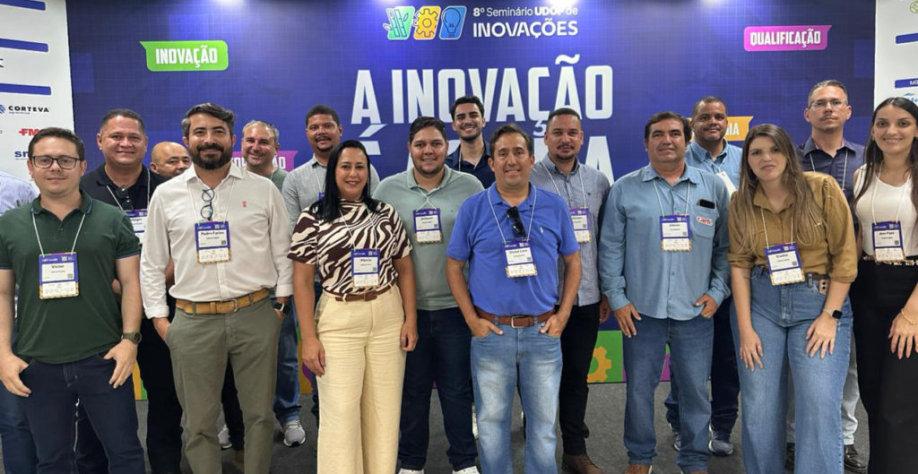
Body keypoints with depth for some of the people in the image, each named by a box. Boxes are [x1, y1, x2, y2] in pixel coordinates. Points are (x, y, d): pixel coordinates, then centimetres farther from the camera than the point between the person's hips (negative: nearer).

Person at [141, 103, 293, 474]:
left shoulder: (263, 190, 3)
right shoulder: (166, 195, 6)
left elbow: (283, 252, 6)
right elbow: (152, 263, 10)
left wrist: (282, 301, 1)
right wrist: (159, 317, 6)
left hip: (255, 315, 0)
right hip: (192, 321, 1)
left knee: (259, 414, 10)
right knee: (199, 423, 10)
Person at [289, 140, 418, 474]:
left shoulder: (386, 213, 7)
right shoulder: (312, 220, -1)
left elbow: (405, 269, 10)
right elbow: (302, 281, -2)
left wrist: (410, 319, 2)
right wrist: (309, 337, -7)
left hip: (388, 317, 3)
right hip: (338, 321, -2)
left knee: (384, 409, 9)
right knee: (340, 413, 1)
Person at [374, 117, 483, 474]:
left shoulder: (470, 187, -1)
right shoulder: (388, 189, 1)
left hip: (457, 306, 0)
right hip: (407, 307, 1)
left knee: (457, 388, 11)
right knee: (412, 389, 13)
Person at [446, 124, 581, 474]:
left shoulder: (554, 206, 1)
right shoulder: (473, 208, -3)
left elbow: (572, 262, 8)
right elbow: (454, 266, 2)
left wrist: (562, 315, 0)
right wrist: (471, 319, -5)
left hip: (543, 331, 1)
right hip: (491, 331, -1)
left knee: (544, 423, 14)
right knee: (491, 423, 13)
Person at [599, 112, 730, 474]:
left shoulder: (714, 188, 5)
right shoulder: (625, 189, 1)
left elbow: (725, 247, 8)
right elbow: (611, 248, 0)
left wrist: (717, 292, -1)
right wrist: (617, 298, -4)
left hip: (696, 310, 1)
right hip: (641, 309, -1)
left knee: (695, 389, 11)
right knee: (639, 389, 9)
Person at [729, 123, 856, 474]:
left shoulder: (822, 188, -5)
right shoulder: (741, 202, 2)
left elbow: (845, 255, -5)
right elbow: (740, 264, 1)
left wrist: (830, 315, -10)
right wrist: (745, 327, -5)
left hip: (818, 301, -2)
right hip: (760, 302, 2)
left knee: (820, 407, -11)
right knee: (759, 409, 5)